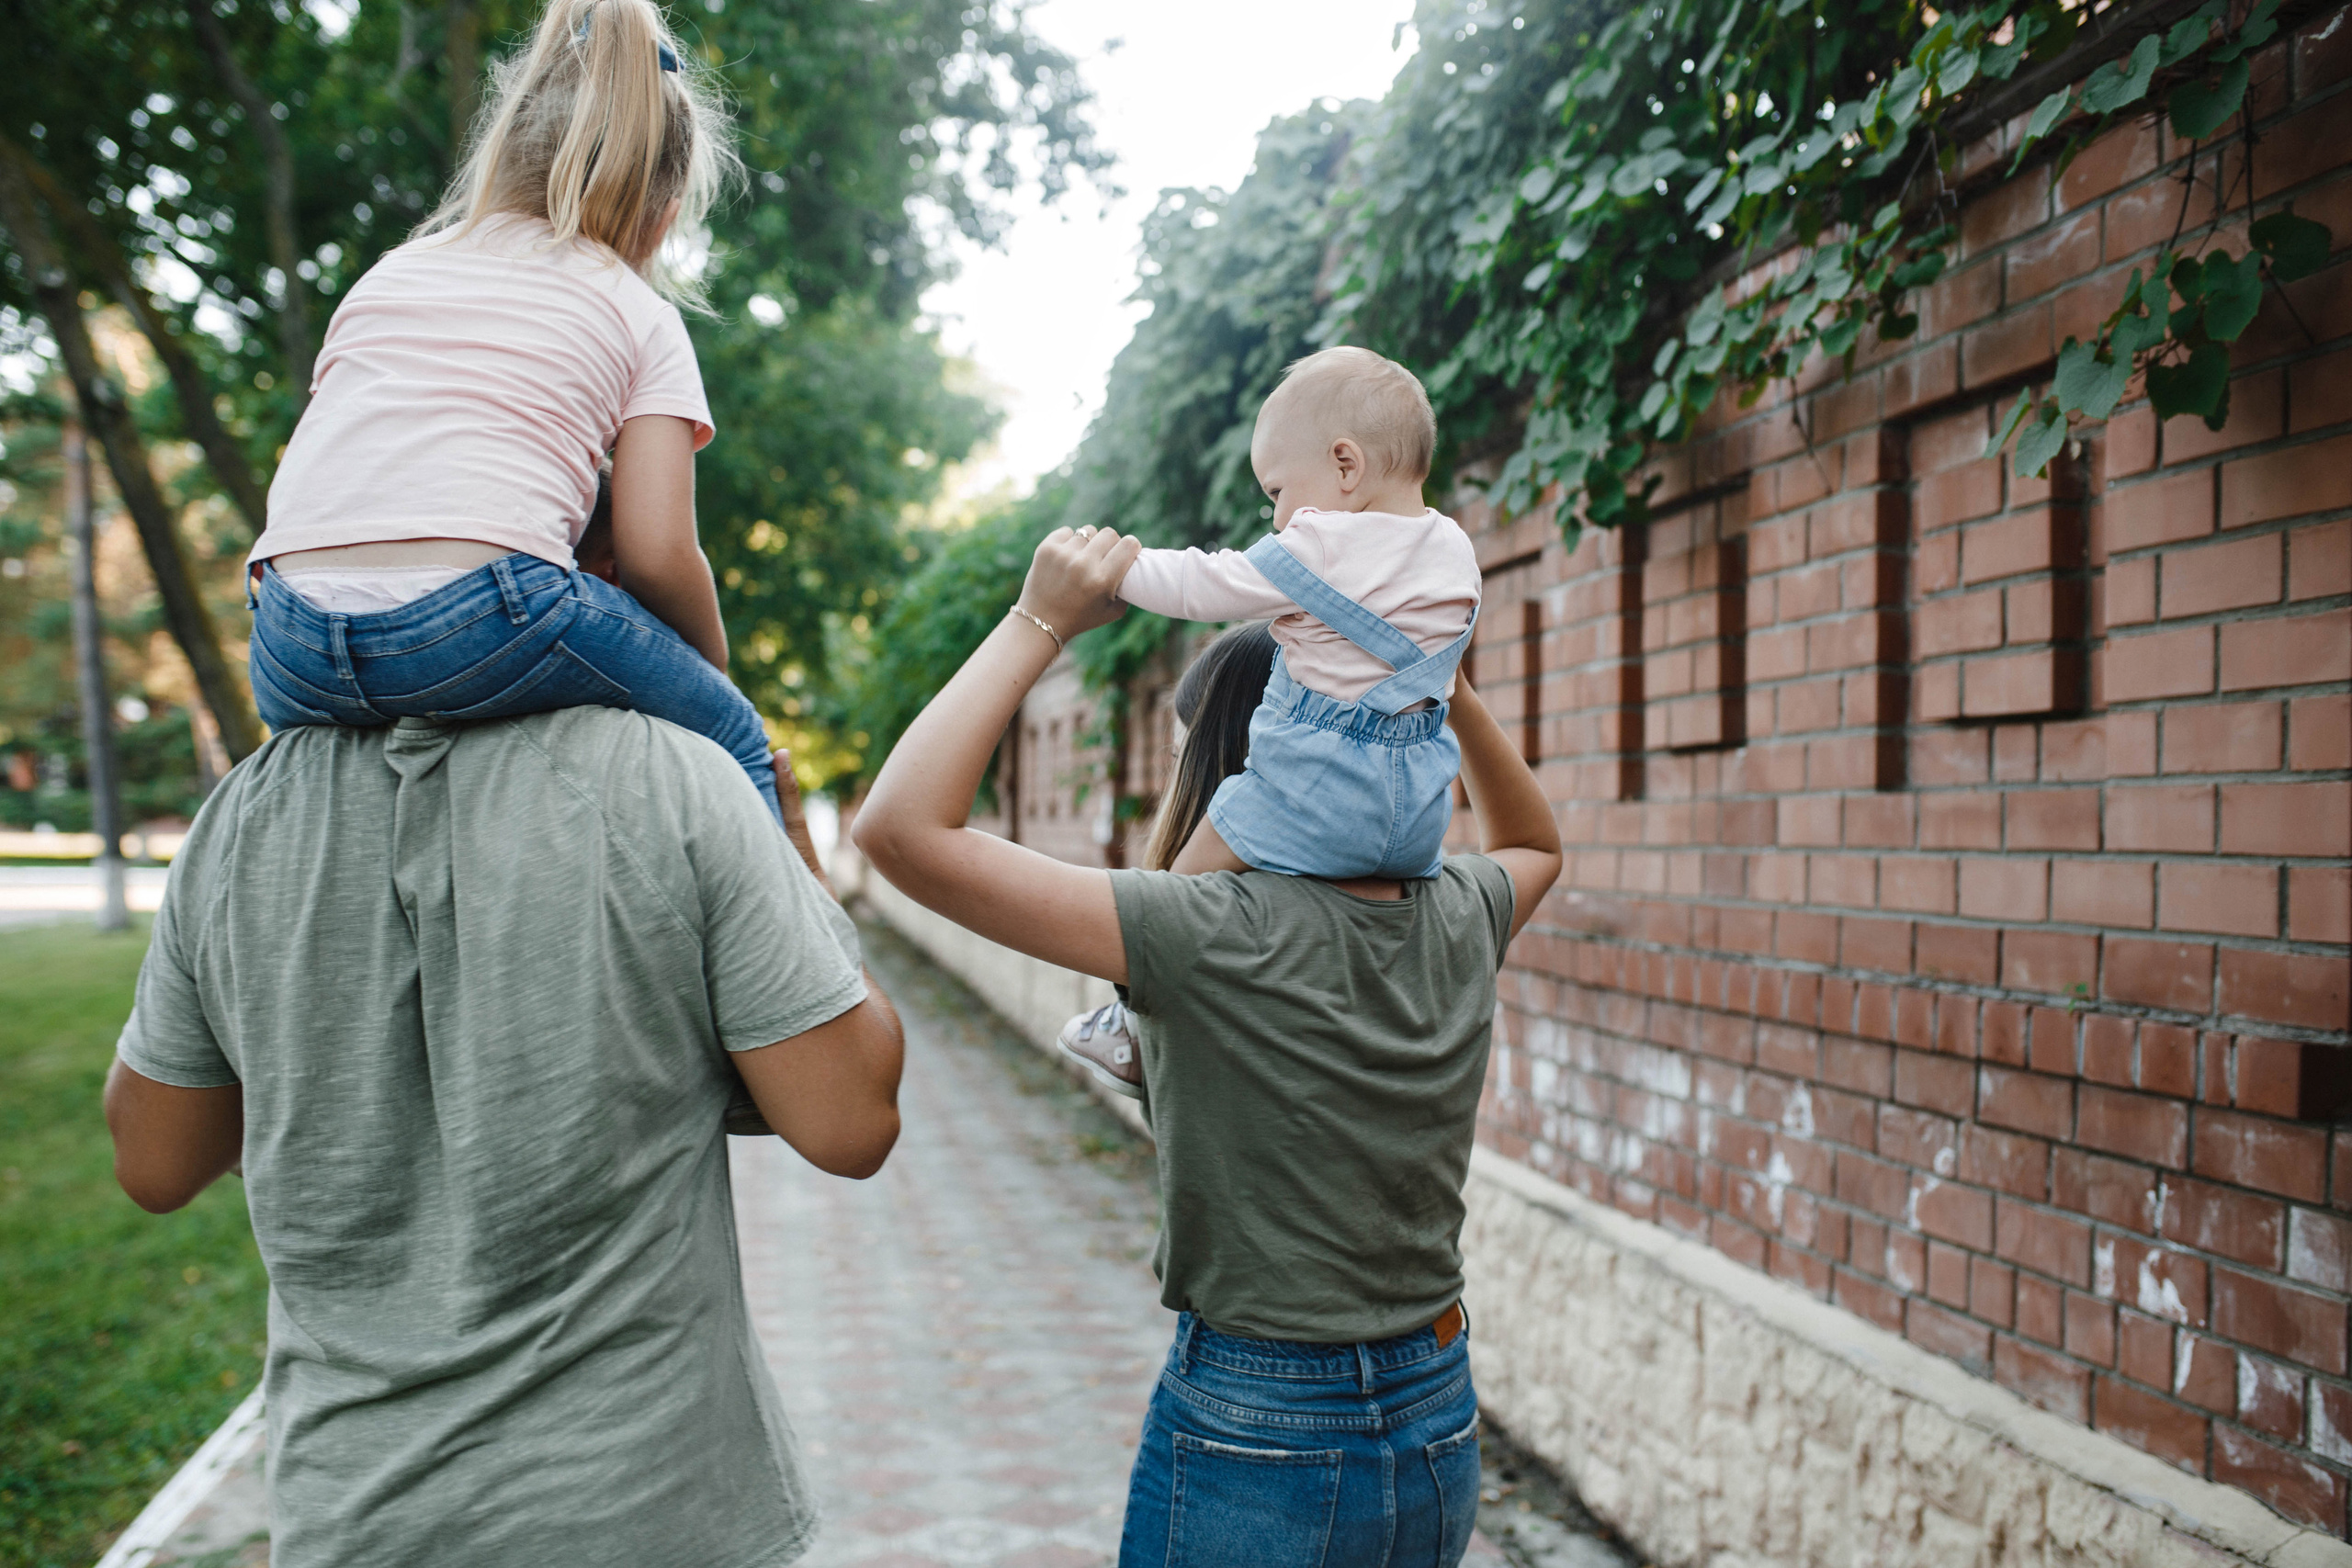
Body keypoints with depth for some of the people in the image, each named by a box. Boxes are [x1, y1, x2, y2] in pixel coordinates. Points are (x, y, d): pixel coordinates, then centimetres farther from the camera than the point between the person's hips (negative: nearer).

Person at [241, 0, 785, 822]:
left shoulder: (390, 272, 24)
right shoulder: (640, 317, 11)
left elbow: (308, 490, 22)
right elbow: (657, 555, 0)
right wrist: (715, 675, 17)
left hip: (292, 660, 5)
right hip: (483, 621, -5)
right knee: (733, 740, 18)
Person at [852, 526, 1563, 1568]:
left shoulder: (1213, 936, -23)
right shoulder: (1459, 919, -6)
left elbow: (903, 826, -25)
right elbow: (1532, 841, 21)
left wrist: (1039, 621, -18)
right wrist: (1445, 686, 6)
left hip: (1248, 1449, -6)